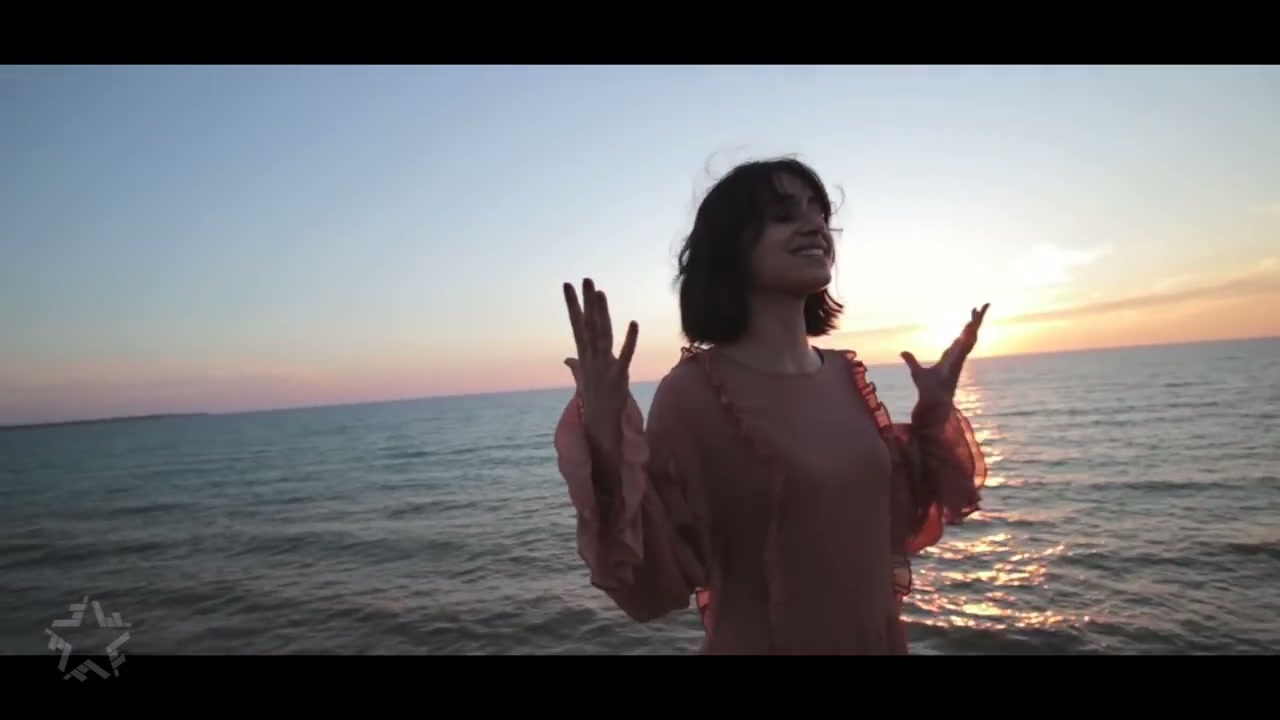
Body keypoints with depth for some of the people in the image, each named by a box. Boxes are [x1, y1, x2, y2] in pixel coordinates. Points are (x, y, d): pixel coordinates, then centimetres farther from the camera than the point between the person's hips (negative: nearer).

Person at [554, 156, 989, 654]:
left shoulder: (846, 374, -3)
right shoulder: (694, 389, -20)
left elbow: (895, 527, 8)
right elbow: (657, 585, -22)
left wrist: (934, 414, 1)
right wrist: (608, 452, -34)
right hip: (761, 642, -5)